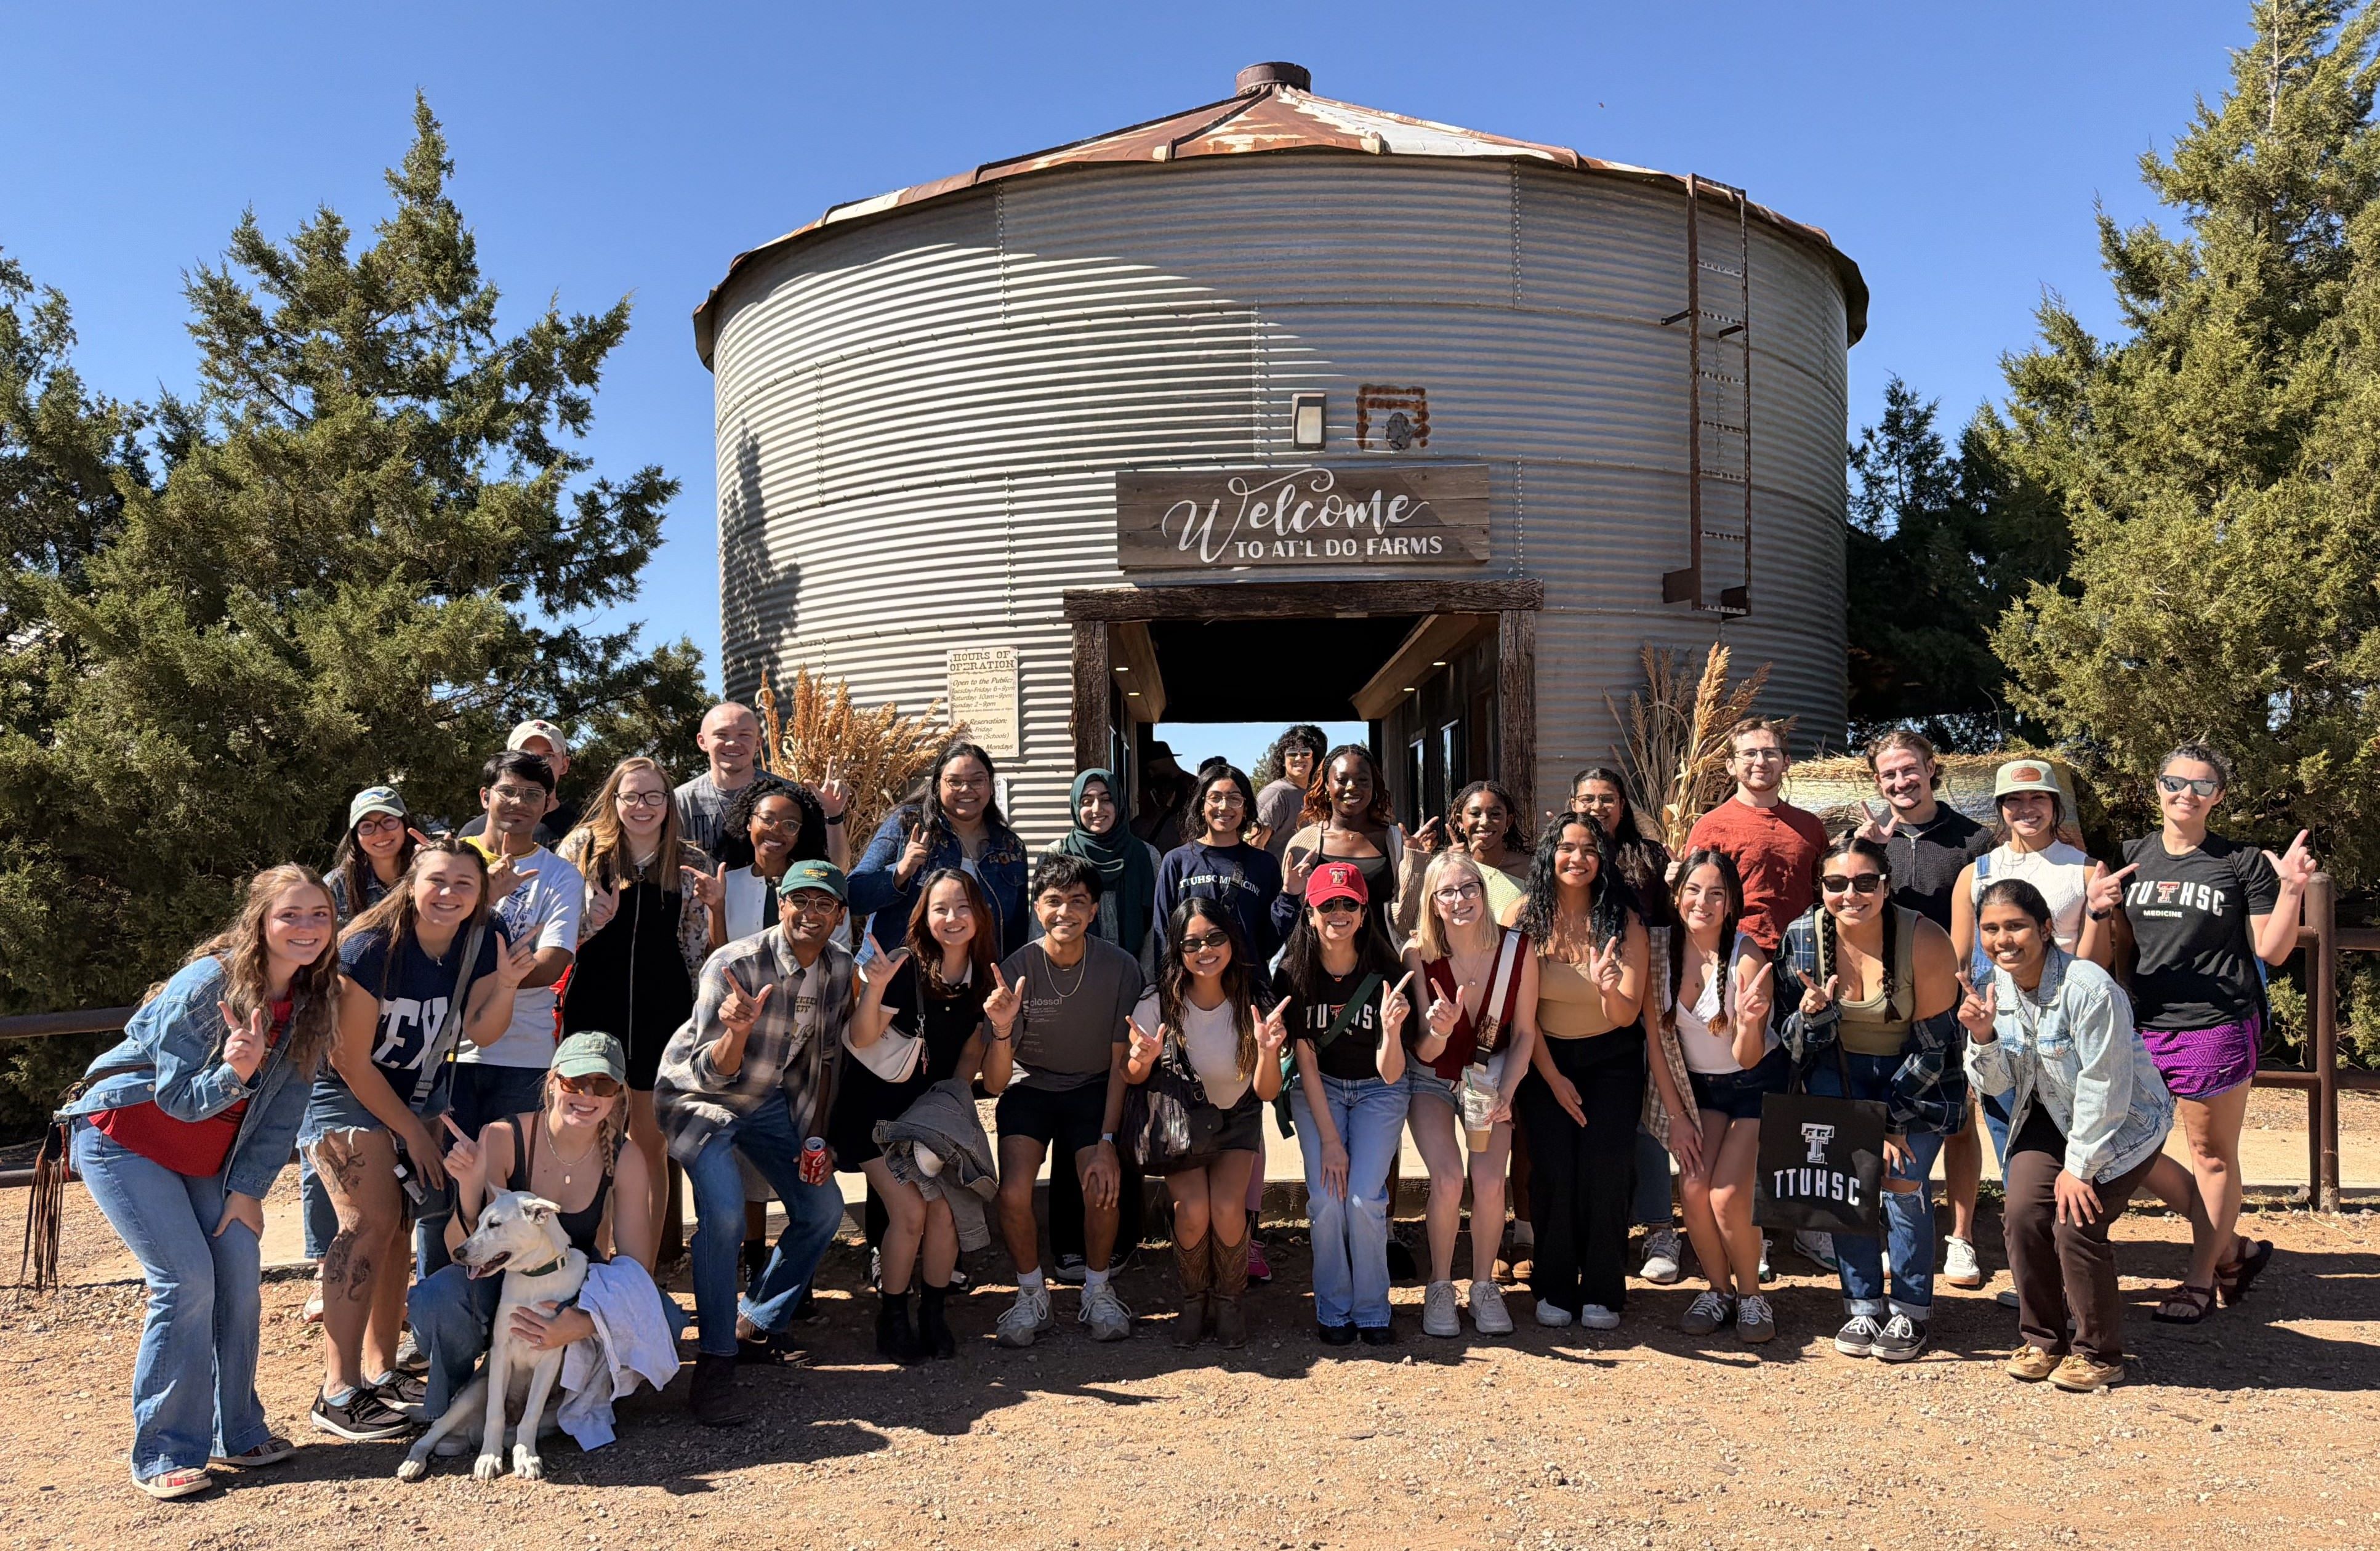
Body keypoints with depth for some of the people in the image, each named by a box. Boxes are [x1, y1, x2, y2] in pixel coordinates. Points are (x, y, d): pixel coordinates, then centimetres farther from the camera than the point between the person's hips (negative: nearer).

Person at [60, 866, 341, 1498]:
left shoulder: (312, 1002, -7)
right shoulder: (206, 984, -25)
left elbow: (283, 1108, -1)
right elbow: (177, 1097, -22)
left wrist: (248, 1188, -5)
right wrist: (232, 1074, -41)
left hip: (206, 1155, 6)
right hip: (124, 1137, -6)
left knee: (240, 1268, -5)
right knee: (186, 1279, -15)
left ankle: (235, 1431, 10)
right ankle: (163, 1455, -4)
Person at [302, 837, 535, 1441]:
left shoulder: (484, 939, -11)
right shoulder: (373, 948, -26)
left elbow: (480, 1033, -12)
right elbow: (352, 1060, -20)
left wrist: (506, 985, -32)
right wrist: (413, 1132, -13)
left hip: (421, 1096, 6)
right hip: (350, 1096, -6)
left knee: (398, 1226, 4)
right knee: (371, 1222, -16)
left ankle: (380, 1370, 14)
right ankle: (337, 1393, -14)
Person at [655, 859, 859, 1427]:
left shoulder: (839, 967, -11)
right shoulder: (734, 965, -29)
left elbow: (825, 1055, 3)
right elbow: (713, 1073, -29)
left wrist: (816, 1135, -1)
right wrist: (738, 1031, -50)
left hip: (771, 1100, 6)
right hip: (698, 1096, -6)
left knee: (823, 1209, 3)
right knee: (724, 1216, -26)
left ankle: (756, 1324, 20)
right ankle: (714, 1364, -14)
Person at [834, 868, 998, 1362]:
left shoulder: (984, 977, -4)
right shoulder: (905, 968, -20)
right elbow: (862, 1039, -22)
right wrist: (874, 988, -38)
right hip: (877, 1109, -4)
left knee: (943, 1209, -10)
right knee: (910, 1211, -14)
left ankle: (933, 1317, 10)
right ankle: (892, 1321, 6)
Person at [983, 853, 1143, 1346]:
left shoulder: (1120, 967, -16)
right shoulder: (1016, 970, -19)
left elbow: (1121, 1063, -7)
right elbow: (994, 1084, -20)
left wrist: (1107, 1143, -16)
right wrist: (1002, 1031, -40)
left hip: (1093, 1089, 0)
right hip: (1030, 1087, 0)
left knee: (1103, 1190, -23)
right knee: (1014, 1193, -23)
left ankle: (1098, 1293, 6)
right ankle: (1032, 1298, 3)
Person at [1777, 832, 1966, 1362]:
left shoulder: (1925, 941, -26)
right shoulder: (1803, 937, -17)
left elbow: (1932, 1046, -16)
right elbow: (1796, 1044, -8)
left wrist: (1890, 1120, -16)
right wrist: (1812, 1014, -30)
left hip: (1917, 1074, -2)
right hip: (1841, 1066, 3)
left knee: (1902, 1180, -11)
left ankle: (1910, 1313, 7)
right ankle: (1863, 1308, 7)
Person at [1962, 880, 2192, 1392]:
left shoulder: (2088, 988, -29)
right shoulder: (1998, 986, -8)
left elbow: (2105, 1088, -25)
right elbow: (1999, 1084, -2)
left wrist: (2078, 1166, -20)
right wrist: (1983, 1036, -23)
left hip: (2125, 1122, -6)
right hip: (2051, 1116, 6)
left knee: (2077, 1223, -17)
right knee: (2024, 1212, -11)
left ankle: (2098, 1354, 4)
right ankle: (2043, 1340, 8)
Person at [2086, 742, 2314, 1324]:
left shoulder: (2243, 863, -2)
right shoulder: (2133, 859, 8)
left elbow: (2272, 951, -1)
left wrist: (2292, 890, -14)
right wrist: (2098, 910, -5)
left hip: (2217, 1028, -4)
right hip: (2143, 1026, 5)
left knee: (2213, 1156, 6)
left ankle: (2201, 1278, 21)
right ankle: (2235, 1248, 24)